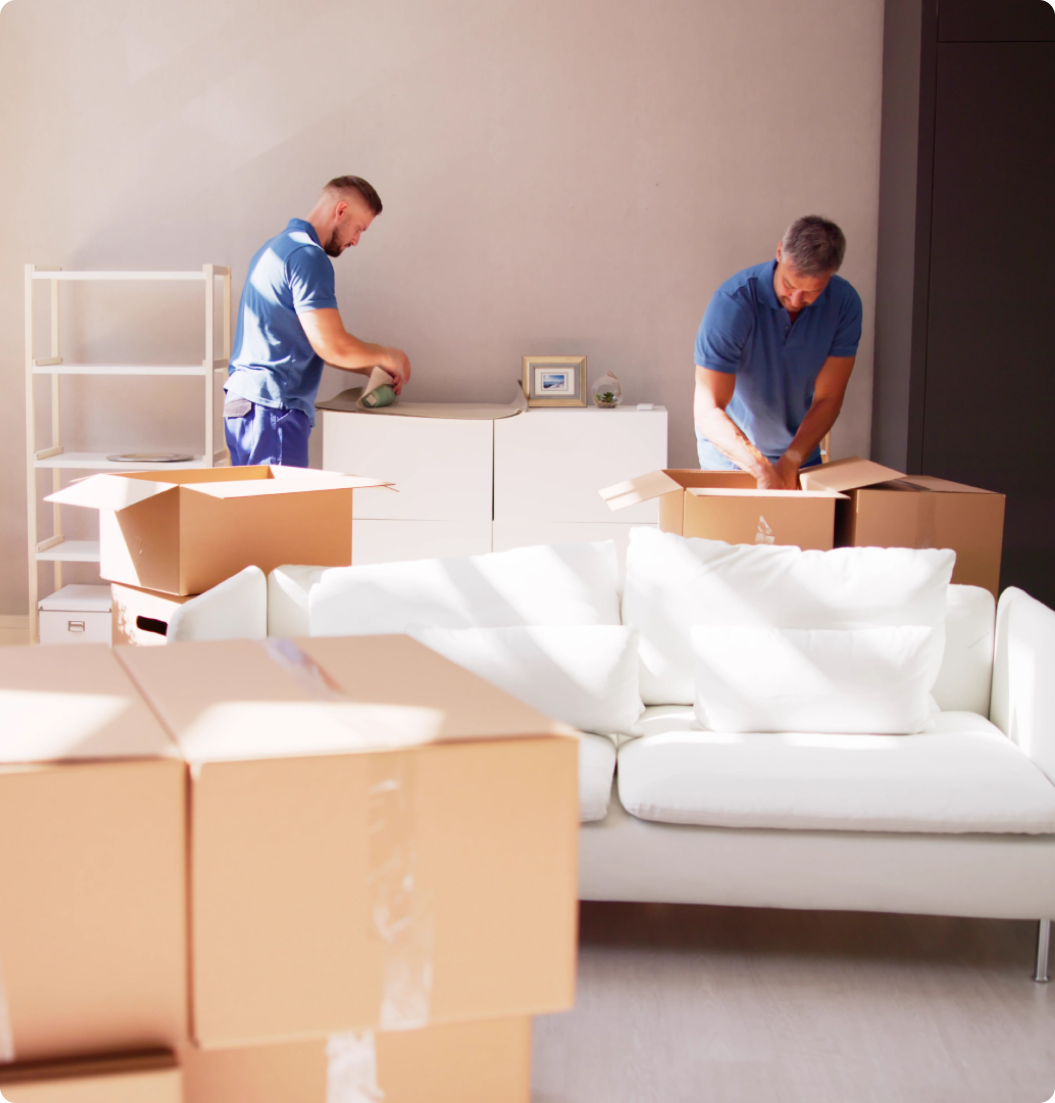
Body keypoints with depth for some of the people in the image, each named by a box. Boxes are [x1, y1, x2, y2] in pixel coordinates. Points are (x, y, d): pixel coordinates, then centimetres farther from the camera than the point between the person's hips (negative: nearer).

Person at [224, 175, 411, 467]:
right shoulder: (308, 256, -12)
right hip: (273, 407, -10)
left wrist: (373, 369, 22)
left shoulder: (278, 247, 20)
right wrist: (387, 357, -1)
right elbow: (333, 346, -17)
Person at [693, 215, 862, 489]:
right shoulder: (733, 302, -26)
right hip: (731, 453, -3)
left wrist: (790, 463, -27)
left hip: (801, 453, 3)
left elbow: (828, 399, -13)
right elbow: (707, 411, -31)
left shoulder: (845, 304, -15)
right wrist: (762, 469, -42)